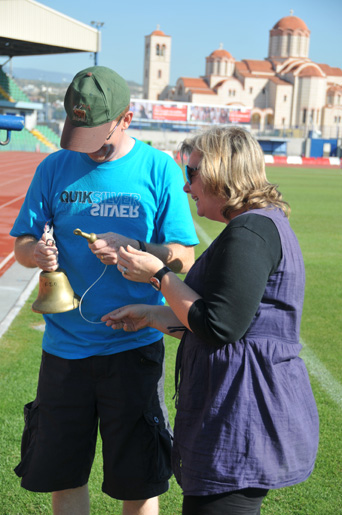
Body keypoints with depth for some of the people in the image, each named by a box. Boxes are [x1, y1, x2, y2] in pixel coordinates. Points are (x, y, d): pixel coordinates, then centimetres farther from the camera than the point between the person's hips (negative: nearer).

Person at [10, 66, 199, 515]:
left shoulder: (161, 170, -3)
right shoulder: (55, 168, 4)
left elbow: (184, 258, -5)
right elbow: (21, 245, 6)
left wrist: (135, 250, -23)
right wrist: (37, 252, -17)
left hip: (133, 347, -2)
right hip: (64, 346, 3)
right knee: (63, 476, 12)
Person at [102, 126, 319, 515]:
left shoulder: (250, 231, -17)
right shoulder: (263, 224, 18)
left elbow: (219, 327, -22)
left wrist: (159, 275, -11)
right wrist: (151, 316, 20)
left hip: (246, 421, -11)